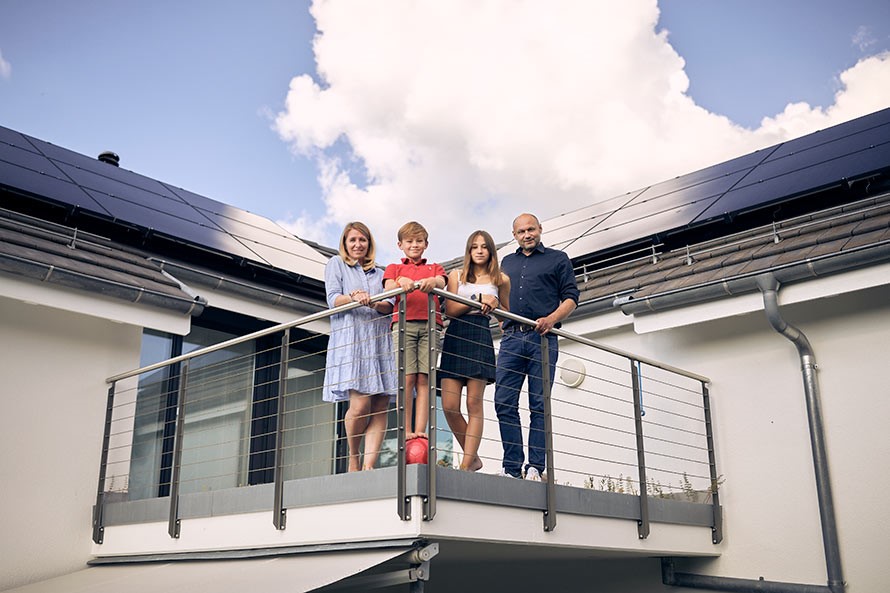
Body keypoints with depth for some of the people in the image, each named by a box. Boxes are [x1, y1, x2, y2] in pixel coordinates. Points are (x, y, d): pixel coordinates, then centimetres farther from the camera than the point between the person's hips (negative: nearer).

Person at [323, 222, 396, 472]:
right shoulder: (336, 264, 18)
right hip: (350, 339, -3)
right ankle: (353, 459, 3)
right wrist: (353, 298, -18)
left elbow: (390, 307, 10)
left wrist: (372, 302, -13)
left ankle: (369, 465, -12)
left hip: (380, 340, 4)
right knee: (360, 404, -17)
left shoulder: (379, 273, 25)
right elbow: (333, 298, 3)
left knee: (380, 408, -10)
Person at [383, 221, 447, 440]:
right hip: (404, 322, -1)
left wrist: (432, 282, -23)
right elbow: (388, 288, 2)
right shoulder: (394, 268, 24)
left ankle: (420, 431, -10)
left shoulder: (434, 268, 26)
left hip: (430, 324, 1)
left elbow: (441, 282, 2)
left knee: (424, 379, -7)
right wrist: (401, 282, -23)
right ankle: (406, 431, -8)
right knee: (407, 378, -9)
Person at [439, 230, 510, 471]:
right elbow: (449, 310, 1)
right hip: (455, 337, 2)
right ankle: (473, 459, 9)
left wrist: (494, 305, 4)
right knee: (449, 405, -7)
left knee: (474, 403, -7)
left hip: (481, 338, -2)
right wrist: (479, 300, -7)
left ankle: (466, 465, -6)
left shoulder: (500, 280, 13)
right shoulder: (456, 275, 14)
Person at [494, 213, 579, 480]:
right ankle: (512, 467, -2)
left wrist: (551, 319, -12)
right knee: (504, 403, -6)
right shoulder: (507, 262, 26)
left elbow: (571, 297, 5)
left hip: (542, 338, -3)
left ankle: (535, 467, -3)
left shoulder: (558, 259, 13)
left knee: (539, 405, -4)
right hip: (511, 338, 3)